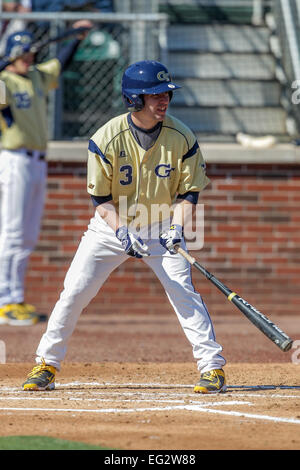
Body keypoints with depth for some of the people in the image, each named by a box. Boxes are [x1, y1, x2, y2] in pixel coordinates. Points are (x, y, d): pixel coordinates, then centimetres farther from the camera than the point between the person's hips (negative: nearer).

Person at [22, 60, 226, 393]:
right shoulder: (106, 138, -19)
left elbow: (187, 191, -5)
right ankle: (47, 364, 11)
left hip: (160, 228, 0)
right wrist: (122, 232, -27)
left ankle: (212, 366, -8)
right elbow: (100, 197, -13)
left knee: (182, 289, -15)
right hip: (112, 226, 0)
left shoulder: (181, 137, -14)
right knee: (74, 291, -4)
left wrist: (176, 227, -21)